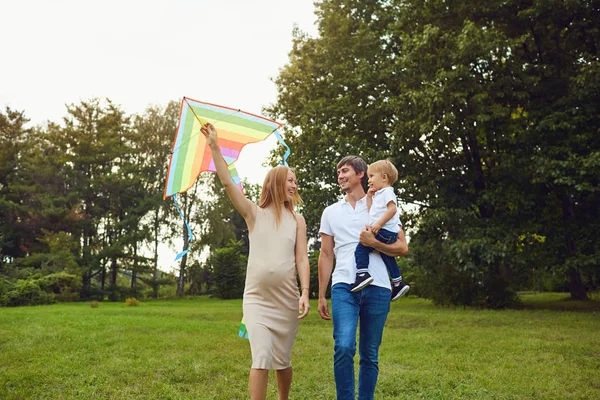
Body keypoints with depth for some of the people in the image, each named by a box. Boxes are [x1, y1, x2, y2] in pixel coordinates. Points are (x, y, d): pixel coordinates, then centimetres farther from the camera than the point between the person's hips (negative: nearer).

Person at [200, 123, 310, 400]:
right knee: (262, 357, -14)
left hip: (287, 299, 2)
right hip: (256, 298, -2)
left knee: (283, 361, 12)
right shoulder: (254, 214, 1)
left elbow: (302, 258, -2)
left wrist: (305, 293, -15)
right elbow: (227, 183, -9)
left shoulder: (297, 220, 6)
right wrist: (214, 146, -15)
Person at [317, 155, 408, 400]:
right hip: (344, 287, 0)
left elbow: (402, 248, 6)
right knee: (344, 347, -17)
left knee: (370, 354, 6)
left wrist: (373, 243, -11)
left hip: (377, 288, 0)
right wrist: (321, 296, 9)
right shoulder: (331, 212, 15)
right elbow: (325, 256, 13)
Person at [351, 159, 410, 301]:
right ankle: (398, 283, 30)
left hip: (385, 231, -11)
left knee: (361, 248, -17)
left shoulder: (387, 191, -6)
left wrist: (379, 224, -26)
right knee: (387, 256, 22)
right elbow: (371, 212, 27)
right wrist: (369, 197, 20)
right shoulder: (379, 195, 24)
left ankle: (362, 273, -26)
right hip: (389, 235, 11)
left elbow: (392, 209, -21)